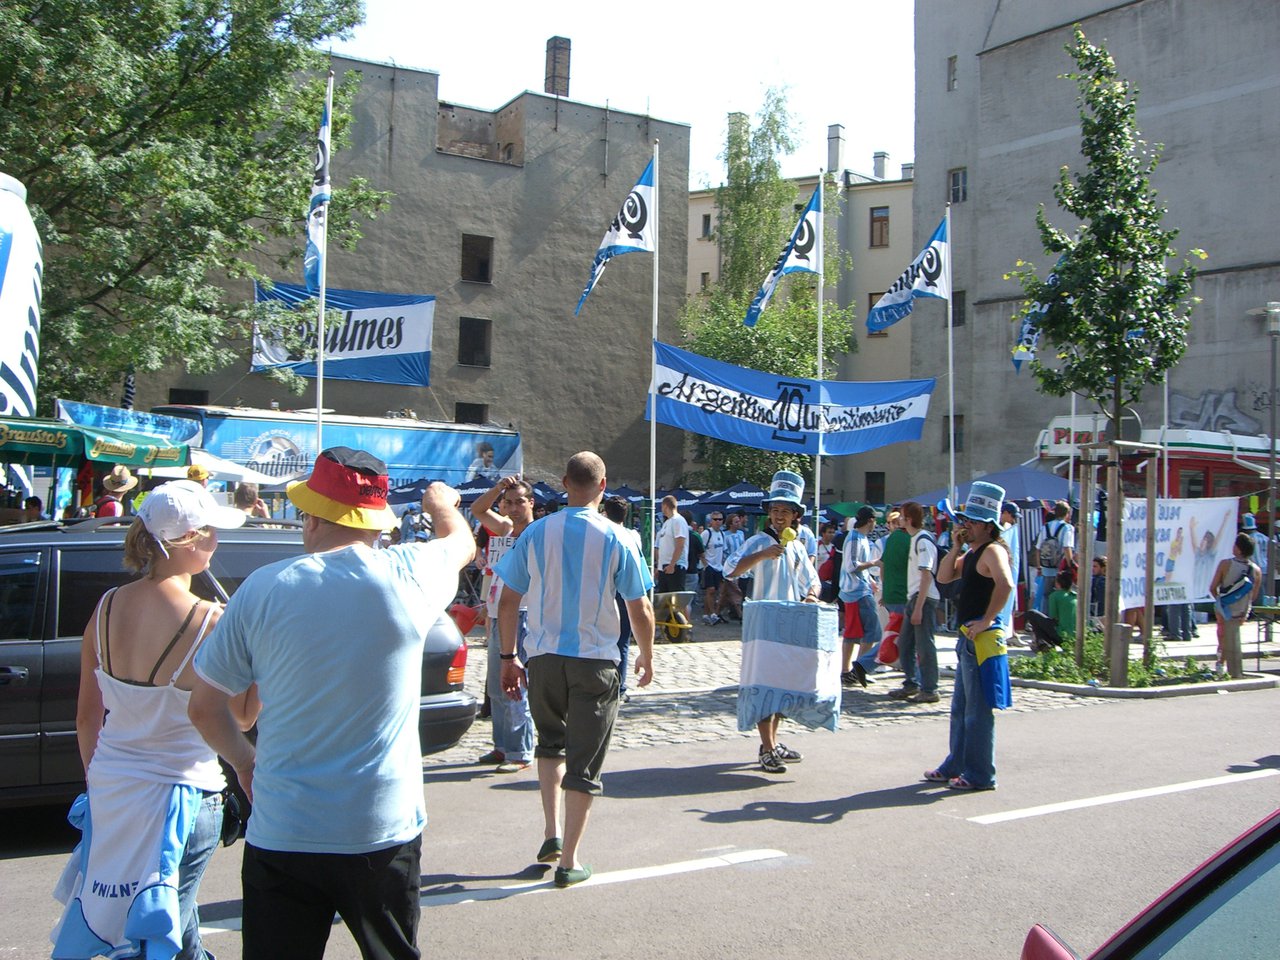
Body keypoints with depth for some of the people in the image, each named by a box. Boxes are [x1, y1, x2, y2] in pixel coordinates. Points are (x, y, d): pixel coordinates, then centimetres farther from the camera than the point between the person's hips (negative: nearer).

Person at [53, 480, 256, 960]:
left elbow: (87, 717, 5)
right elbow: (241, 718, -7)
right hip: (182, 795, -5)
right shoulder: (210, 623, -20)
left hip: (108, 789, 5)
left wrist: (98, 777, 18)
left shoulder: (106, 608, -4)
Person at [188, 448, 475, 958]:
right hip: (384, 834, 1)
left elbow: (204, 707, 2)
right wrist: (441, 504, 40)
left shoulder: (263, 589, -7)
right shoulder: (408, 573, -7)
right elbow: (461, 541, 18)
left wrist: (243, 760, 21)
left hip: (281, 839, 0)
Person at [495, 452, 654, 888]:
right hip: (595, 661, -2)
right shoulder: (617, 540, -6)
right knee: (584, 761, 7)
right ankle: (569, 860, 11)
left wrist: (509, 656, 12)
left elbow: (508, 602, 1)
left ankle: (551, 832, 17)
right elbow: (640, 611, -3)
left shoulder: (535, 534, -2)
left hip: (543, 657, 2)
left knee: (551, 741, 25)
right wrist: (646, 657, 13)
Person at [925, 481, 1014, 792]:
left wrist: (987, 620, -26)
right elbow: (944, 577, 16)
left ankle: (980, 775, 3)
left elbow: (1005, 584, -31)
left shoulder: (992, 550, -14)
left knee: (978, 710, -4)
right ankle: (956, 766, 28)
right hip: (968, 638, 11)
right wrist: (955, 547, 6)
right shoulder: (972, 553, 16)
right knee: (960, 707, 18)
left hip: (982, 638, -11)